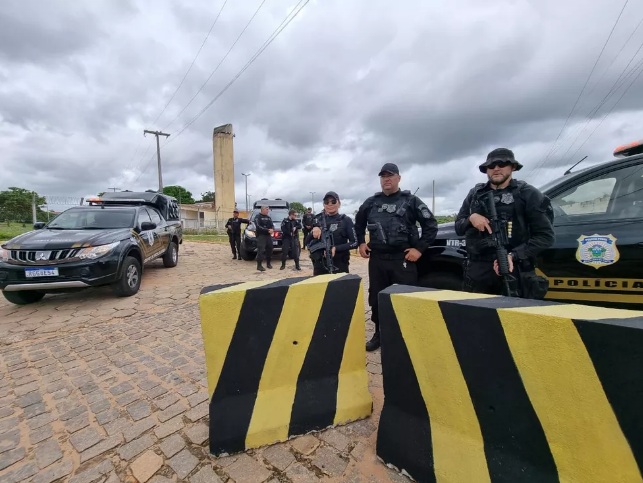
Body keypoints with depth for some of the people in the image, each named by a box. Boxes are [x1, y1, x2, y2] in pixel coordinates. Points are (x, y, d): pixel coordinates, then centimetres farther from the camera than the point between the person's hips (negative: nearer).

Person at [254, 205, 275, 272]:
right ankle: (259, 265, -8)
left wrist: (272, 229, -13)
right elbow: (258, 227, -14)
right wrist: (267, 230, -21)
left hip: (268, 235, 7)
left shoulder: (268, 217, 18)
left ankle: (268, 263, 22)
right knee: (261, 250, -11)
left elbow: (272, 225, 11)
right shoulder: (257, 217, -2)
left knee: (269, 249, 8)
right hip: (261, 236, -6)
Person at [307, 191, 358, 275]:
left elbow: (354, 243, -5)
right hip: (320, 265, 3)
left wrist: (336, 248, -17)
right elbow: (308, 242, 9)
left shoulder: (345, 220, 0)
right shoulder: (318, 220, 8)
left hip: (339, 266, -2)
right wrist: (313, 231, -10)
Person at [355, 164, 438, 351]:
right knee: (376, 297, 11)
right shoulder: (371, 202, 10)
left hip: (403, 258, -3)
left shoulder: (411, 200, 0)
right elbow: (359, 222, 25)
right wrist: (361, 242, 15)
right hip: (377, 258, 4)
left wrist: (419, 248, -7)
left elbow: (431, 225, 0)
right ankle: (379, 334, 29)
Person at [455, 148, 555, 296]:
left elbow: (545, 236, -3)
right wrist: (470, 218, -9)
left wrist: (513, 256, -16)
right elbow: (458, 227, 13)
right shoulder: (475, 194, 11)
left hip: (514, 271, -2)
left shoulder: (528, 194, 2)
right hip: (476, 269, 3)